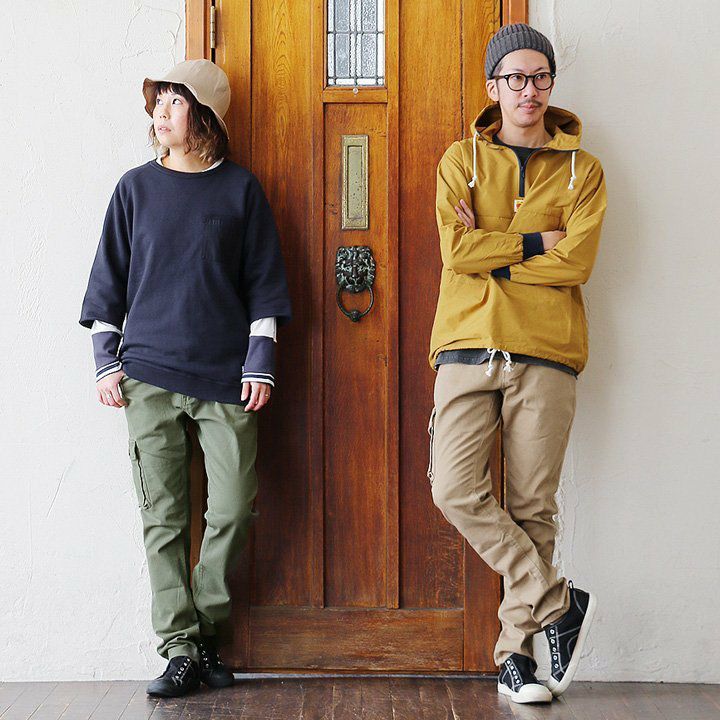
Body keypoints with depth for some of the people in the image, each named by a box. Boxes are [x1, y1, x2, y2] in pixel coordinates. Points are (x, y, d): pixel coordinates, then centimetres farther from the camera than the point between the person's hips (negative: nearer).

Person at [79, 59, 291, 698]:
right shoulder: (136, 188, 10)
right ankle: (181, 646, 5)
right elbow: (110, 279, 12)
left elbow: (263, 282, 7)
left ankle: (206, 628, 16)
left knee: (234, 509, -3)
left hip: (226, 377, 0)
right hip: (148, 376, 1)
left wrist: (260, 360, 0)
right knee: (163, 516, -1)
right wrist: (106, 361, 5)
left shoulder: (240, 189, 7)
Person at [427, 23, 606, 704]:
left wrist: (490, 252, -5)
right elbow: (456, 247, -4)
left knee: (533, 507, 0)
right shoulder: (461, 159, 12)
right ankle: (558, 603, 1)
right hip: (468, 342, 1)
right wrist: (535, 243, -6)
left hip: (546, 350, -1)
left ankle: (516, 649, 12)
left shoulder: (582, 170, 11)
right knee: (456, 490, -14)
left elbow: (577, 261, -5)